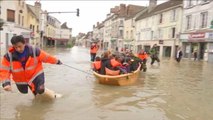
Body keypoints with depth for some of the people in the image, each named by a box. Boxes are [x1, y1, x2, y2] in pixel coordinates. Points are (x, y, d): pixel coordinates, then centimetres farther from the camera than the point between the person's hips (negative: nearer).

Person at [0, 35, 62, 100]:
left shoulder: (34, 51, -23)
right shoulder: (8, 56, -22)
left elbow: (46, 57, -11)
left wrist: (57, 61, 2)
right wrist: (6, 82, -37)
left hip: (36, 74, -2)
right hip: (21, 80, 3)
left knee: (40, 90, -17)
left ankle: (53, 96, 10)